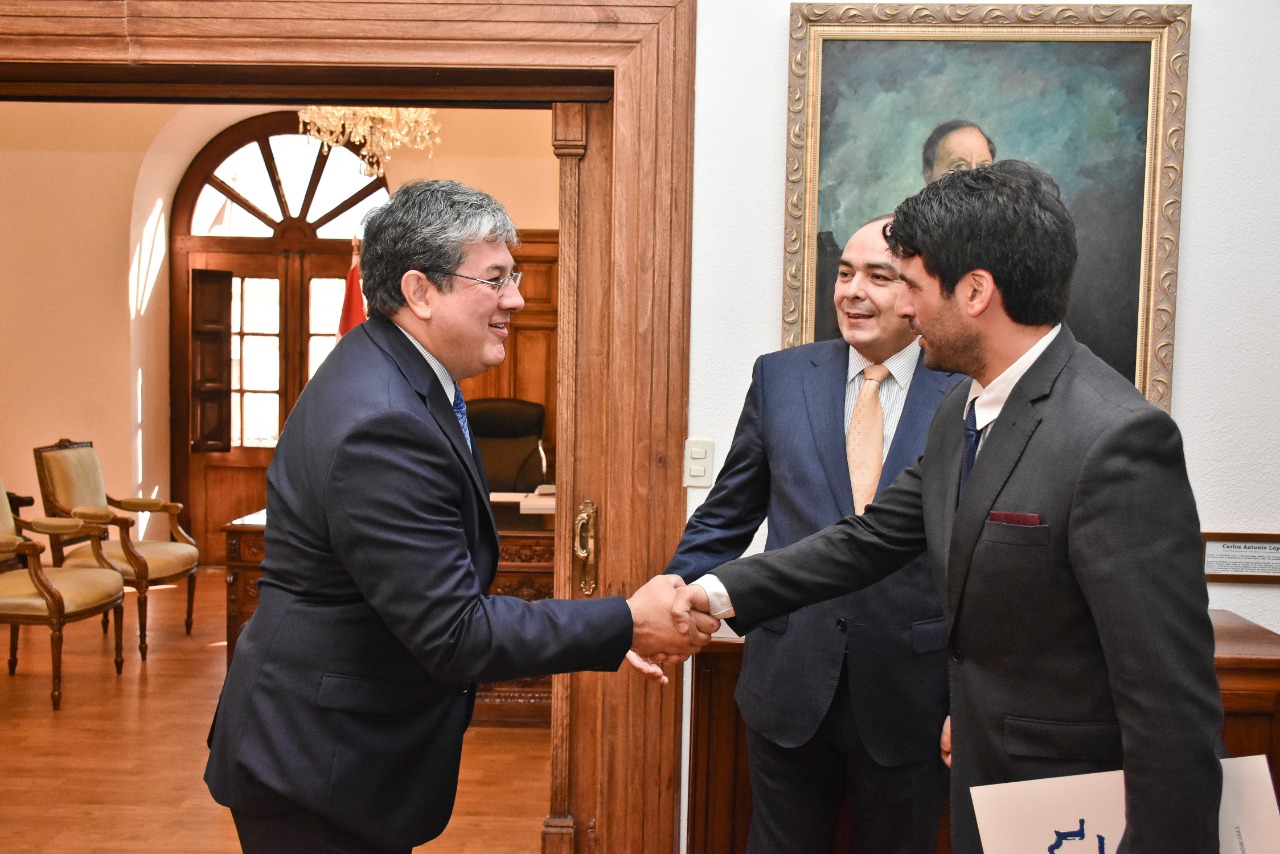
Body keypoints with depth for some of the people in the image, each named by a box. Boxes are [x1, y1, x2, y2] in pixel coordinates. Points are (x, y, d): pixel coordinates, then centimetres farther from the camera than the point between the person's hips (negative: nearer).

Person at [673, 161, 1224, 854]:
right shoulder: (960, 414, 3)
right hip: (983, 773, 8)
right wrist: (724, 591, 2)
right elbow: (873, 537, 9)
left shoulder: (1116, 439, -26)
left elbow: (1172, 701, -26)